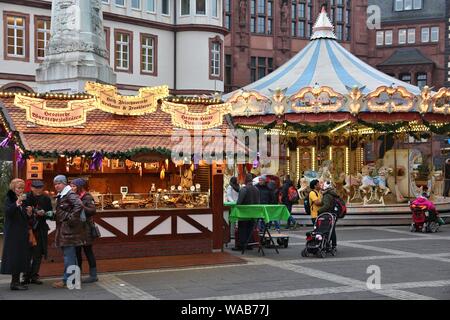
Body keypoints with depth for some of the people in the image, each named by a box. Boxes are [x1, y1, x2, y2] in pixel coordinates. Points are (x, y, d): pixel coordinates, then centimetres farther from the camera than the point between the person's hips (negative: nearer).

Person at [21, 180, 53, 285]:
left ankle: (34, 276, 13)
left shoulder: (46, 199, 4)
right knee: (28, 253, -4)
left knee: (38, 253, 5)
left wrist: (44, 213, -11)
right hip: (28, 228, -3)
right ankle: (26, 276, 4)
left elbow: (51, 213, 8)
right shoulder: (26, 198, -4)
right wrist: (27, 212, -19)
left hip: (41, 229, 3)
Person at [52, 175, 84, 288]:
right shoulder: (60, 196, 18)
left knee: (69, 256, -7)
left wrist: (71, 218, -25)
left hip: (69, 230, -11)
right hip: (63, 229, 11)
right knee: (69, 255, 15)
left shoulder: (70, 194, -13)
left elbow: (79, 205, -29)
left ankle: (67, 280, -5)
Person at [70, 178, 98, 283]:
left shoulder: (87, 197, -9)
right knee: (76, 251, 10)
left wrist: (81, 207, -28)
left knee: (88, 251, -2)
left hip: (85, 228, -7)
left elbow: (93, 210, -19)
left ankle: (93, 275, 6)